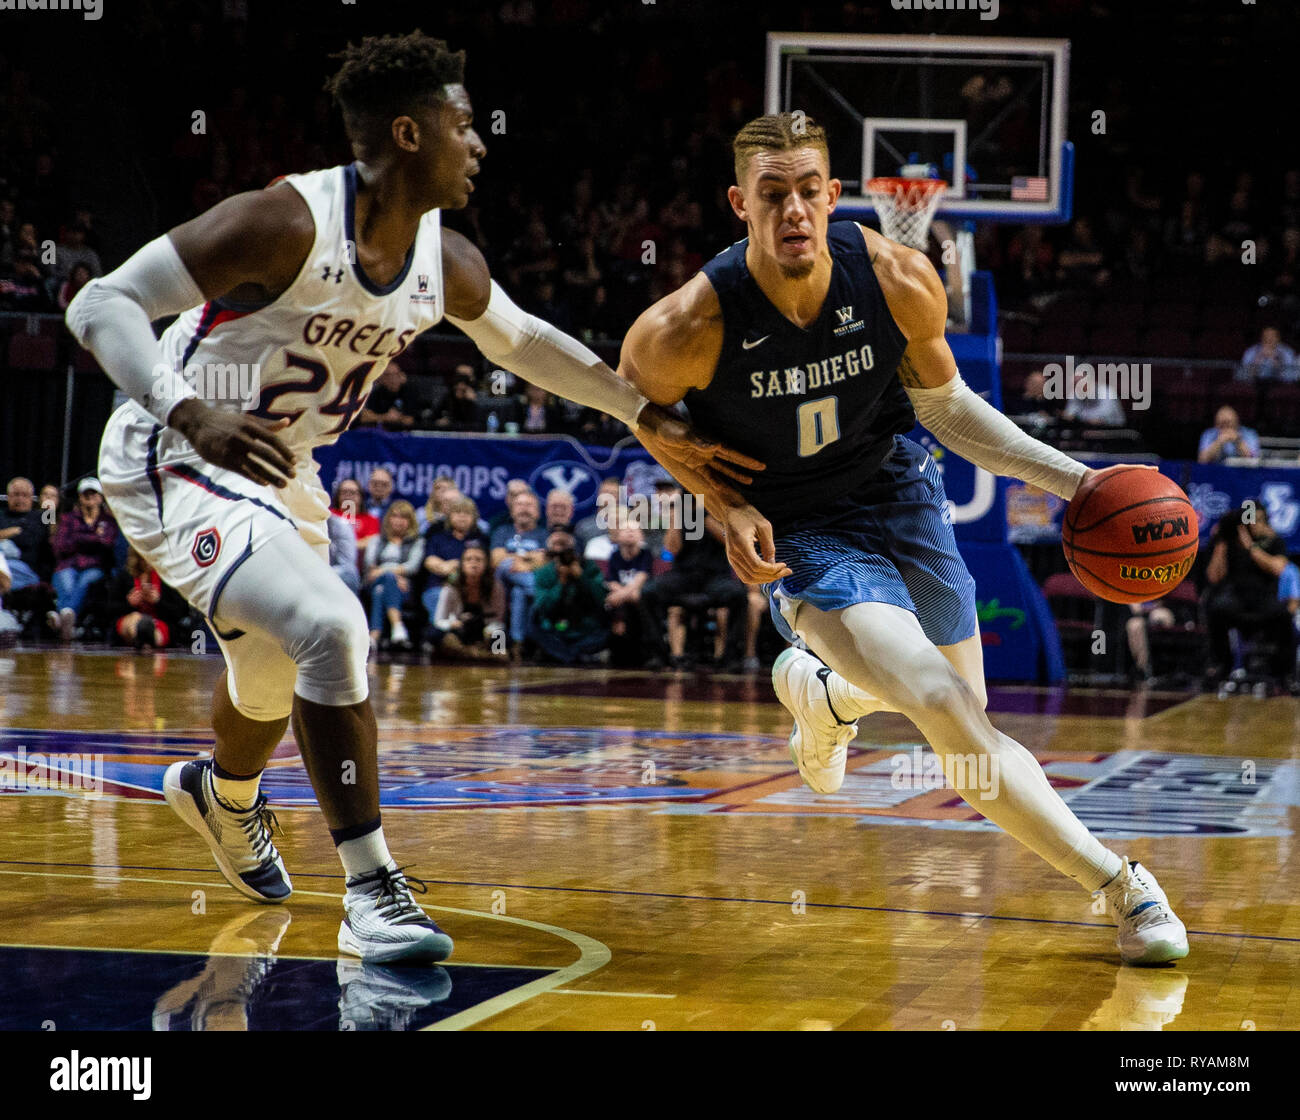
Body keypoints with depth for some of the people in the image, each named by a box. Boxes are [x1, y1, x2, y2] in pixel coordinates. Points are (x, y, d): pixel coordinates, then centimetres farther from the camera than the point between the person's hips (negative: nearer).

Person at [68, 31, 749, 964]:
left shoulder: (446, 267, -7)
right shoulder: (288, 224, -28)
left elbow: (521, 340, 15)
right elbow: (101, 303, -29)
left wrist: (650, 416, 15)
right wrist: (193, 416, -44)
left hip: (280, 469, 8)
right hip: (176, 464, -8)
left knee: (277, 672, 27)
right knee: (329, 627, -27)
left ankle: (224, 794, 62)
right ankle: (371, 892, -18)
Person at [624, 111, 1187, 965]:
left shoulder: (900, 280, -18)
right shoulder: (690, 328, -25)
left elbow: (942, 400, 1)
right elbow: (637, 399, -2)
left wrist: (1071, 478, -7)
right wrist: (726, 508, -14)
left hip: (902, 494, 4)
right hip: (800, 533, -4)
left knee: (960, 705, 19)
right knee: (949, 712, -24)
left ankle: (820, 688, 51)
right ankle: (1118, 883, -14)